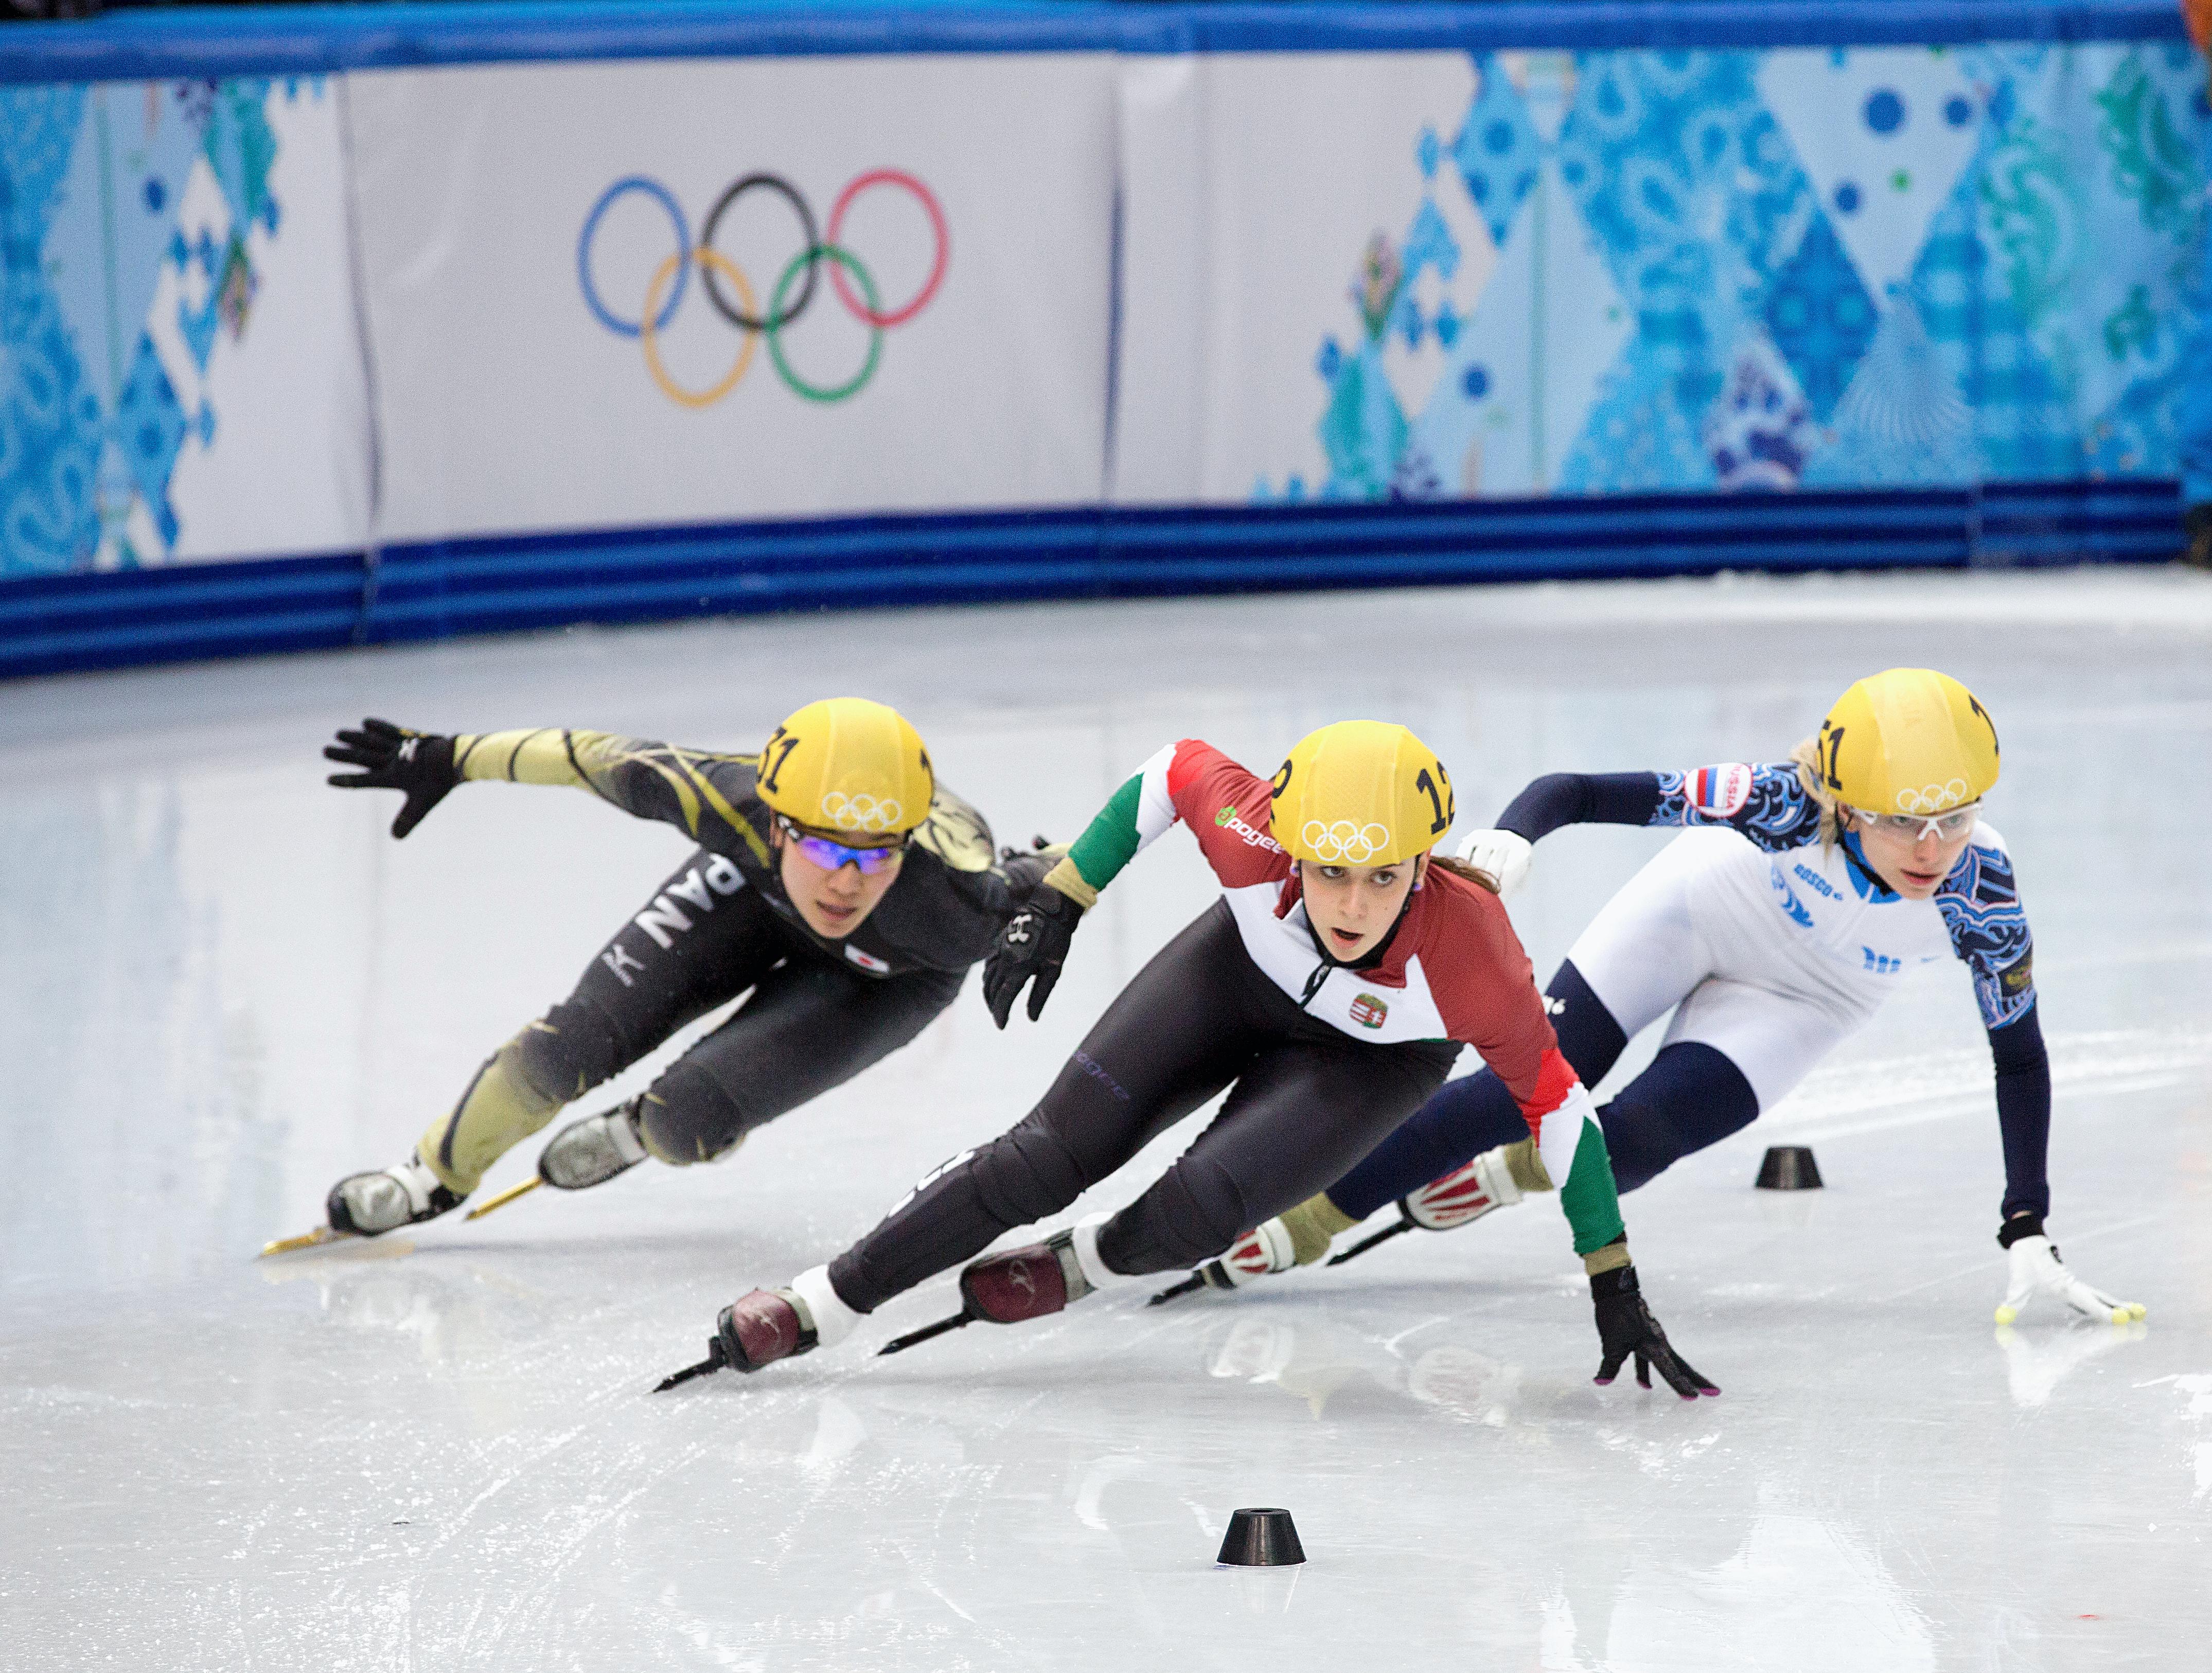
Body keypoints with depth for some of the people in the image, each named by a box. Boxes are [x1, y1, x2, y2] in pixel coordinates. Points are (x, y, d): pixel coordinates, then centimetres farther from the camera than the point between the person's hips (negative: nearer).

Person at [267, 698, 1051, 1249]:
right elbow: (606, 759, -22)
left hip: (890, 976, -2)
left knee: (687, 1123, -16)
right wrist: (450, 758, -13)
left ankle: (639, 1134, 24)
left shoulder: (954, 903, -47)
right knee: (574, 1045, -6)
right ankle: (439, 1173, 26)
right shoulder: (734, 803, -41)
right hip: (756, 890, 2)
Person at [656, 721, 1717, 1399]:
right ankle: (814, 1311, 6)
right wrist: (1056, 906, -12)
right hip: (1246, 972, 2)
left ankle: (1078, 1269, 14)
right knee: (1049, 1157, -6)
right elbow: (1176, 769, -15)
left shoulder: (1470, 954, -42)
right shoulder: (1251, 837, -39)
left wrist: (1616, 1290, -20)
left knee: (1192, 1216, -21)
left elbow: (1554, 1103, -27)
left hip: (1377, 1056, -2)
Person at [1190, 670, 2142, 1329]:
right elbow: (1581, 793, -39)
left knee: (1635, 1140, -14)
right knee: (1529, 1091, -9)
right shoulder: (1786, 807, -39)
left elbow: (2020, 1056, -21)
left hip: (1801, 998, 2)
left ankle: (1500, 1179, 18)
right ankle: (1303, 1221, 6)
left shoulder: (1979, 893, -33)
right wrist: (1507, 843, -61)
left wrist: (2027, 1237, -26)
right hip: (1704, 908, -2)